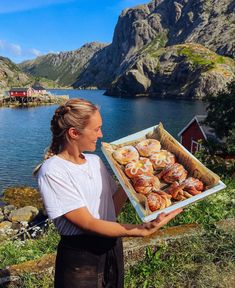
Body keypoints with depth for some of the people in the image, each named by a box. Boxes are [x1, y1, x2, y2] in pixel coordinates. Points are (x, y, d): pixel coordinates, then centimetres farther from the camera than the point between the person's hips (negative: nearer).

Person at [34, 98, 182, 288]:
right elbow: (88, 223, -23)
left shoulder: (95, 161, 2)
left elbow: (112, 210, 2)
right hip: (80, 258, -6)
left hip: (113, 248, 6)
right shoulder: (52, 171, -18)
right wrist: (142, 230, -30)